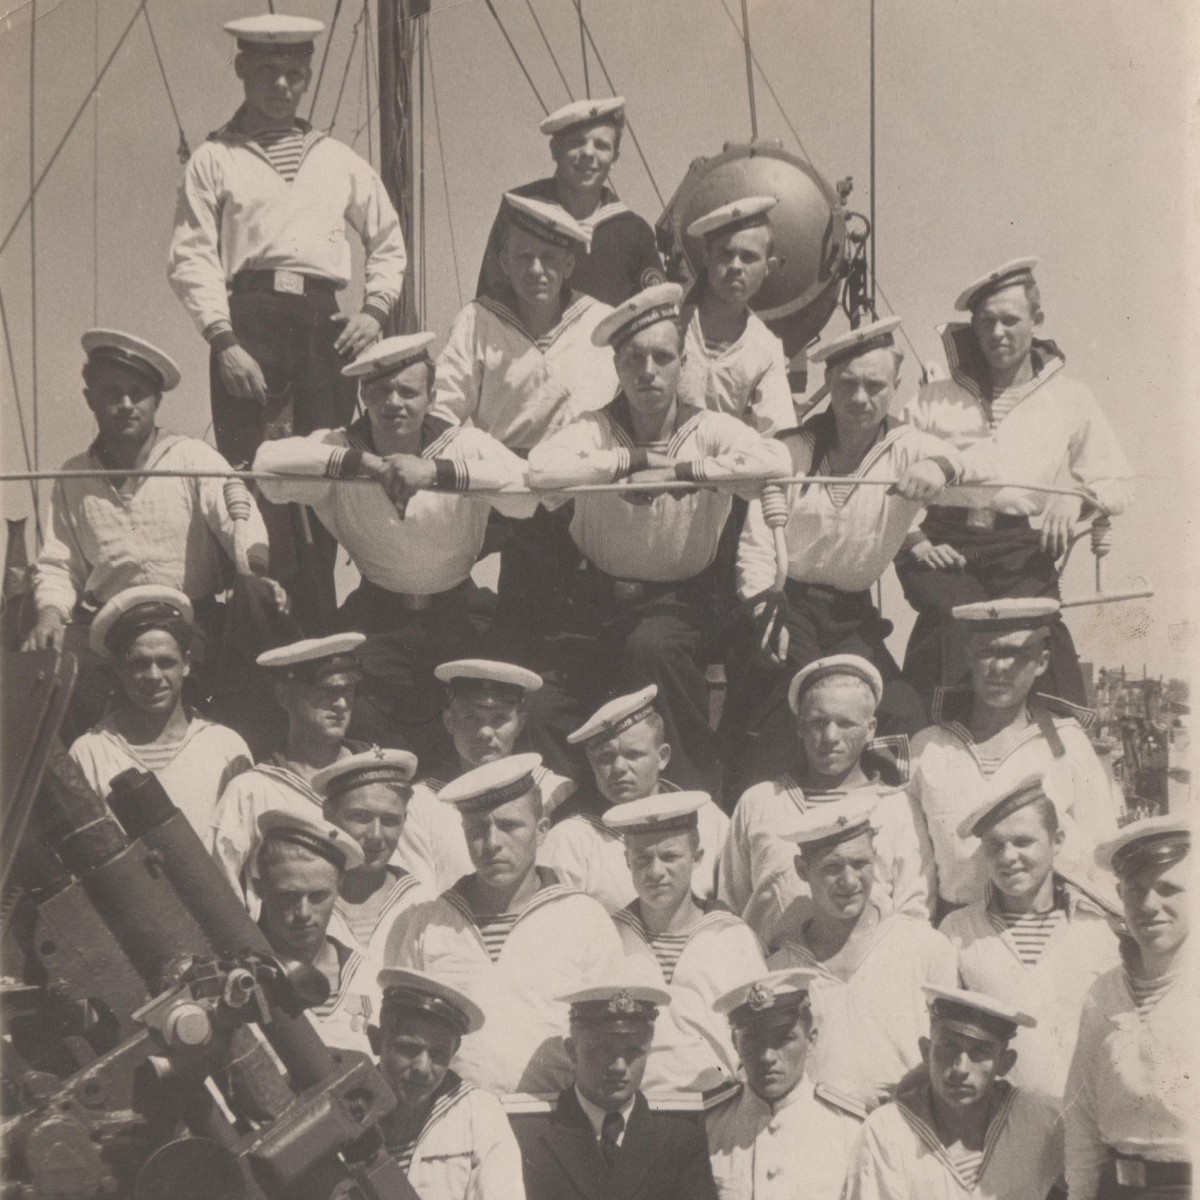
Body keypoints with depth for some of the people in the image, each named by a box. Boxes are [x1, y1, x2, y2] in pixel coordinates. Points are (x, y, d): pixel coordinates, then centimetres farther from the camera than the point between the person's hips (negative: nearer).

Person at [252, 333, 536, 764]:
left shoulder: (464, 445, -5)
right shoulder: (340, 447, -4)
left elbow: (525, 490, -24)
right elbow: (269, 463, -23)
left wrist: (437, 471, -35)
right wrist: (363, 462, -32)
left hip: (456, 614, 0)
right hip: (377, 618, 0)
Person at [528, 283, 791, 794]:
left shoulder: (708, 430, -3)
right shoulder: (596, 429, -3)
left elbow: (774, 461, -24)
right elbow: (540, 469, -25)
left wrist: (683, 471, -23)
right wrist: (636, 458, -21)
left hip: (682, 599, -2)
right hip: (601, 594, 2)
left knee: (652, 645, -33)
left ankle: (697, 792, -19)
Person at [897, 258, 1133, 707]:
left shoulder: (1069, 400, 20)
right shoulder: (935, 398, 18)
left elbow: (1118, 483, 21)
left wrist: (1078, 495, -2)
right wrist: (915, 539, -3)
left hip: (1023, 546, 0)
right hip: (945, 546, 0)